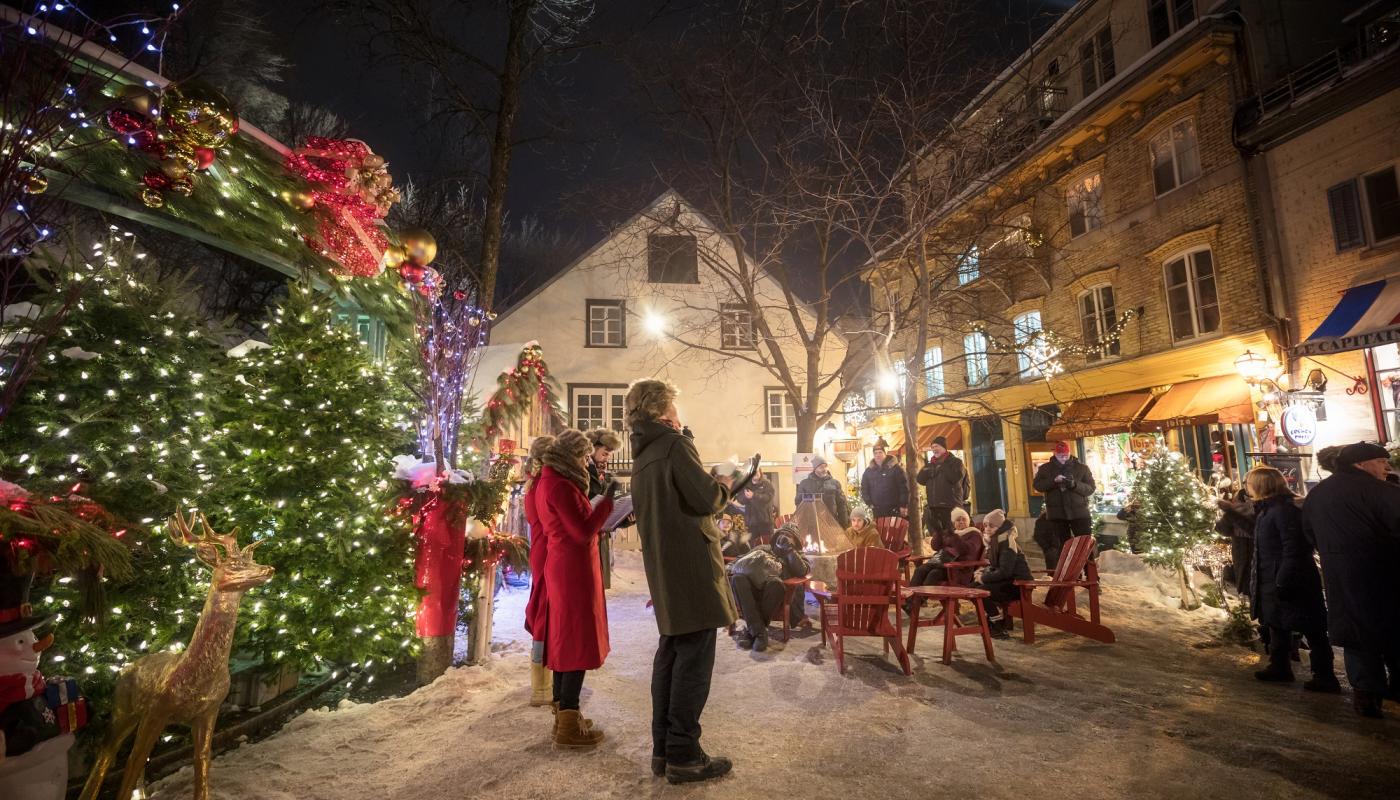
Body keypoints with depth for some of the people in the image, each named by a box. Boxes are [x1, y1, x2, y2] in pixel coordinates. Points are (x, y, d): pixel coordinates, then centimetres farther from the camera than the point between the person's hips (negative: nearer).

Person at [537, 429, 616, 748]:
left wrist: (601, 527, 13)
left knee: (564, 641, 15)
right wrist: (607, 500, -15)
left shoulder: (548, 482, 13)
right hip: (574, 570, -10)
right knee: (577, 643, -3)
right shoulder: (560, 486, -18)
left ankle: (563, 716, 26)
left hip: (561, 567, 10)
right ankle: (568, 728, 4)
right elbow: (583, 533, -20)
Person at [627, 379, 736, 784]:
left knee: (671, 653, 15)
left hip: (663, 568, 9)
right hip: (692, 565, -9)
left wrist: (710, 488, 17)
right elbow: (707, 499, -18)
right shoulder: (674, 444, -12)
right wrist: (724, 485, 2)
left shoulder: (642, 455, 15)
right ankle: (683, 755, 7)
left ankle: (663, 749, 23)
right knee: (694, 659, -1)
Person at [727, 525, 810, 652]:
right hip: (752, 589, 2)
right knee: (738, 579, -32)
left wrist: (789, 549, 3)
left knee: (775, 582, -38)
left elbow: (802, 571, 4)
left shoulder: (797, 556, 27)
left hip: (773, 592, -2)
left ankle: (751, 629, -24)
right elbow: (742, 560, 23)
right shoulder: (763, 548, 33)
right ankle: (759, 631, -31)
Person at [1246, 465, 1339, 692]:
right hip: (1273, 581, 11)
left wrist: (1284, 581, -25)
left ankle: (1325, 677, 9)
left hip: (1292, 583, -11)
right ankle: (1279, 667, 30)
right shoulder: (1267, 510, 10)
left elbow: (1294, 548, -25)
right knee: (1277, 625, 19)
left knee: (1312, 630, 1)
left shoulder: (1284, 510, -20)